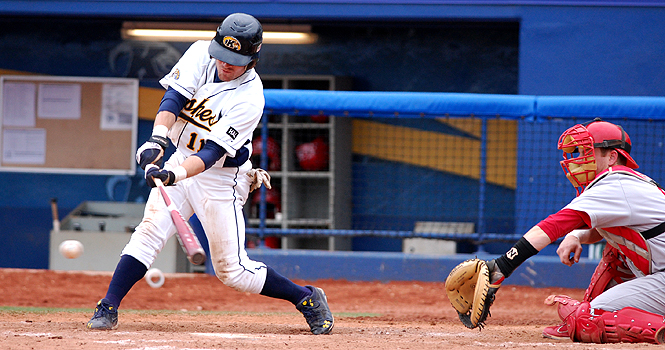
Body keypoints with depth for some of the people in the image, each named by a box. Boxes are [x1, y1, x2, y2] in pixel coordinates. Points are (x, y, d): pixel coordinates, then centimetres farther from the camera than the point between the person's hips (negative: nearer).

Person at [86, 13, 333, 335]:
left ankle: (306, 298, 13)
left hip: (221, 178, -5)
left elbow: (213, 152, -30)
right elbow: (174, 97, -19)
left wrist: (173, 175, -44)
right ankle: (108, 309, -7)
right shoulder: (201, 54, -9)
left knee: (232, 270, -3)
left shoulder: (250, 99, -24)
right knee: (150, 231, -12)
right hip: (182, 161, 5)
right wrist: (157, 139, -37)